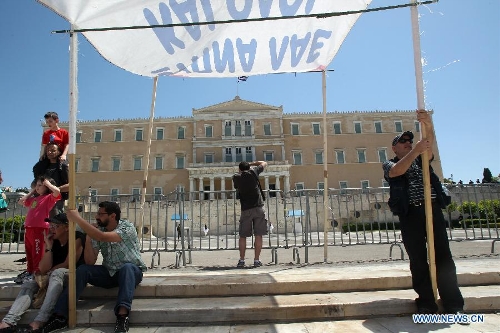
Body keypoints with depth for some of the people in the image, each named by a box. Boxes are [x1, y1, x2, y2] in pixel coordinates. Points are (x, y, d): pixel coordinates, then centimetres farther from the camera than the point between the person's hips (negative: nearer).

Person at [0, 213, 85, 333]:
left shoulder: (77, 239, -13)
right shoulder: (51, 241, 4)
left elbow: (68, 264, -14)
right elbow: (43, 270, -6)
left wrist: (48, 272, -2)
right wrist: (48, 246, -13)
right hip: (54, 277, 7)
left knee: (58, 272, -35)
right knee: (28, 285, -12)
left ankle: (38, 323, -45)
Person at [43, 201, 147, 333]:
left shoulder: (128, 227, -18)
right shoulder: (98, 230, -2)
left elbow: (103, 237, -37)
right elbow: (90, 262, -7)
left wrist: (77, 218, -34)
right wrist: (88, 237, -16)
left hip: (132, 272, -5)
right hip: (109, 273, 5)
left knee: (127, 267, -37)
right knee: (83, 270, -17)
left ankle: (122, 316, -47)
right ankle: (60, 316, -20)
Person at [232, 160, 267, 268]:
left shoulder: (236, 177, 7)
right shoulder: (253, 172, 6)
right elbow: (264, 163, 20)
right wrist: (251, 163, 28)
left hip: (246, 209, 1)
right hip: (259, 207, 0)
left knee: (242, 236, 10)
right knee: (258, 235, 3)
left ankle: (241, 260, 9)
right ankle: (256, 260, 4)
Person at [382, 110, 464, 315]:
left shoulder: (421, 159, 22)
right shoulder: (389, 164, 14)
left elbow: (429, 144, 0)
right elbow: (397, 171, -11)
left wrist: (428, 125, -19)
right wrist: (415, 151, -20)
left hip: (433, 208, 2)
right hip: (410, 213, -2)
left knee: (443, 256, -2)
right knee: (418, 259, -1)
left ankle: (454, 304, 2)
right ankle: (426, 303, 6)